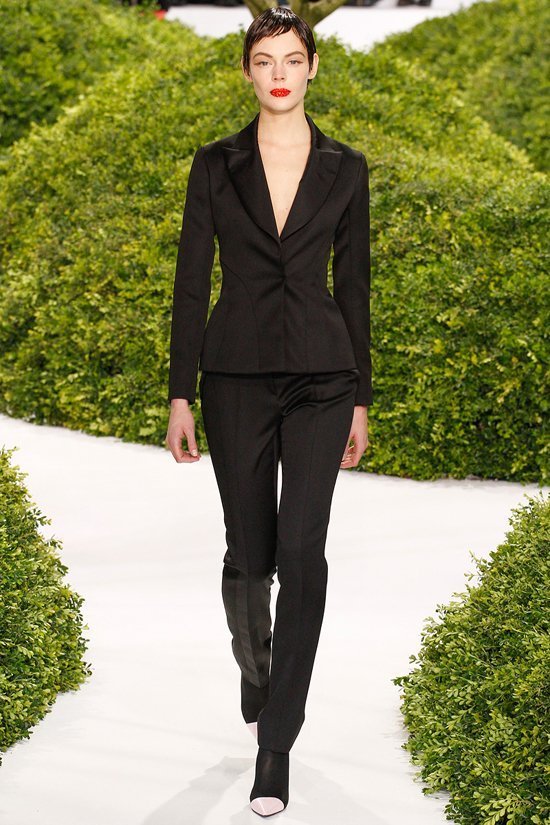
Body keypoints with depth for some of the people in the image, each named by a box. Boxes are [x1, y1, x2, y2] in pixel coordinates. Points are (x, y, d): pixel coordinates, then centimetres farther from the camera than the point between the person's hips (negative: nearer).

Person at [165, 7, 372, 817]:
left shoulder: (345, 168, 5)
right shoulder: (216, 164, 3)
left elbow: (353, 284, 7)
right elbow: (191, 280, 2)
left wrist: (361, 400, 6)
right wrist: (181, 395, -3)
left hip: (320, 374, 0)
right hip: (237, 373, 1)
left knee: (302, 550, -14)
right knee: (250, 553, 7)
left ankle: (276, 743, -7)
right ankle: (256, 677, 38)